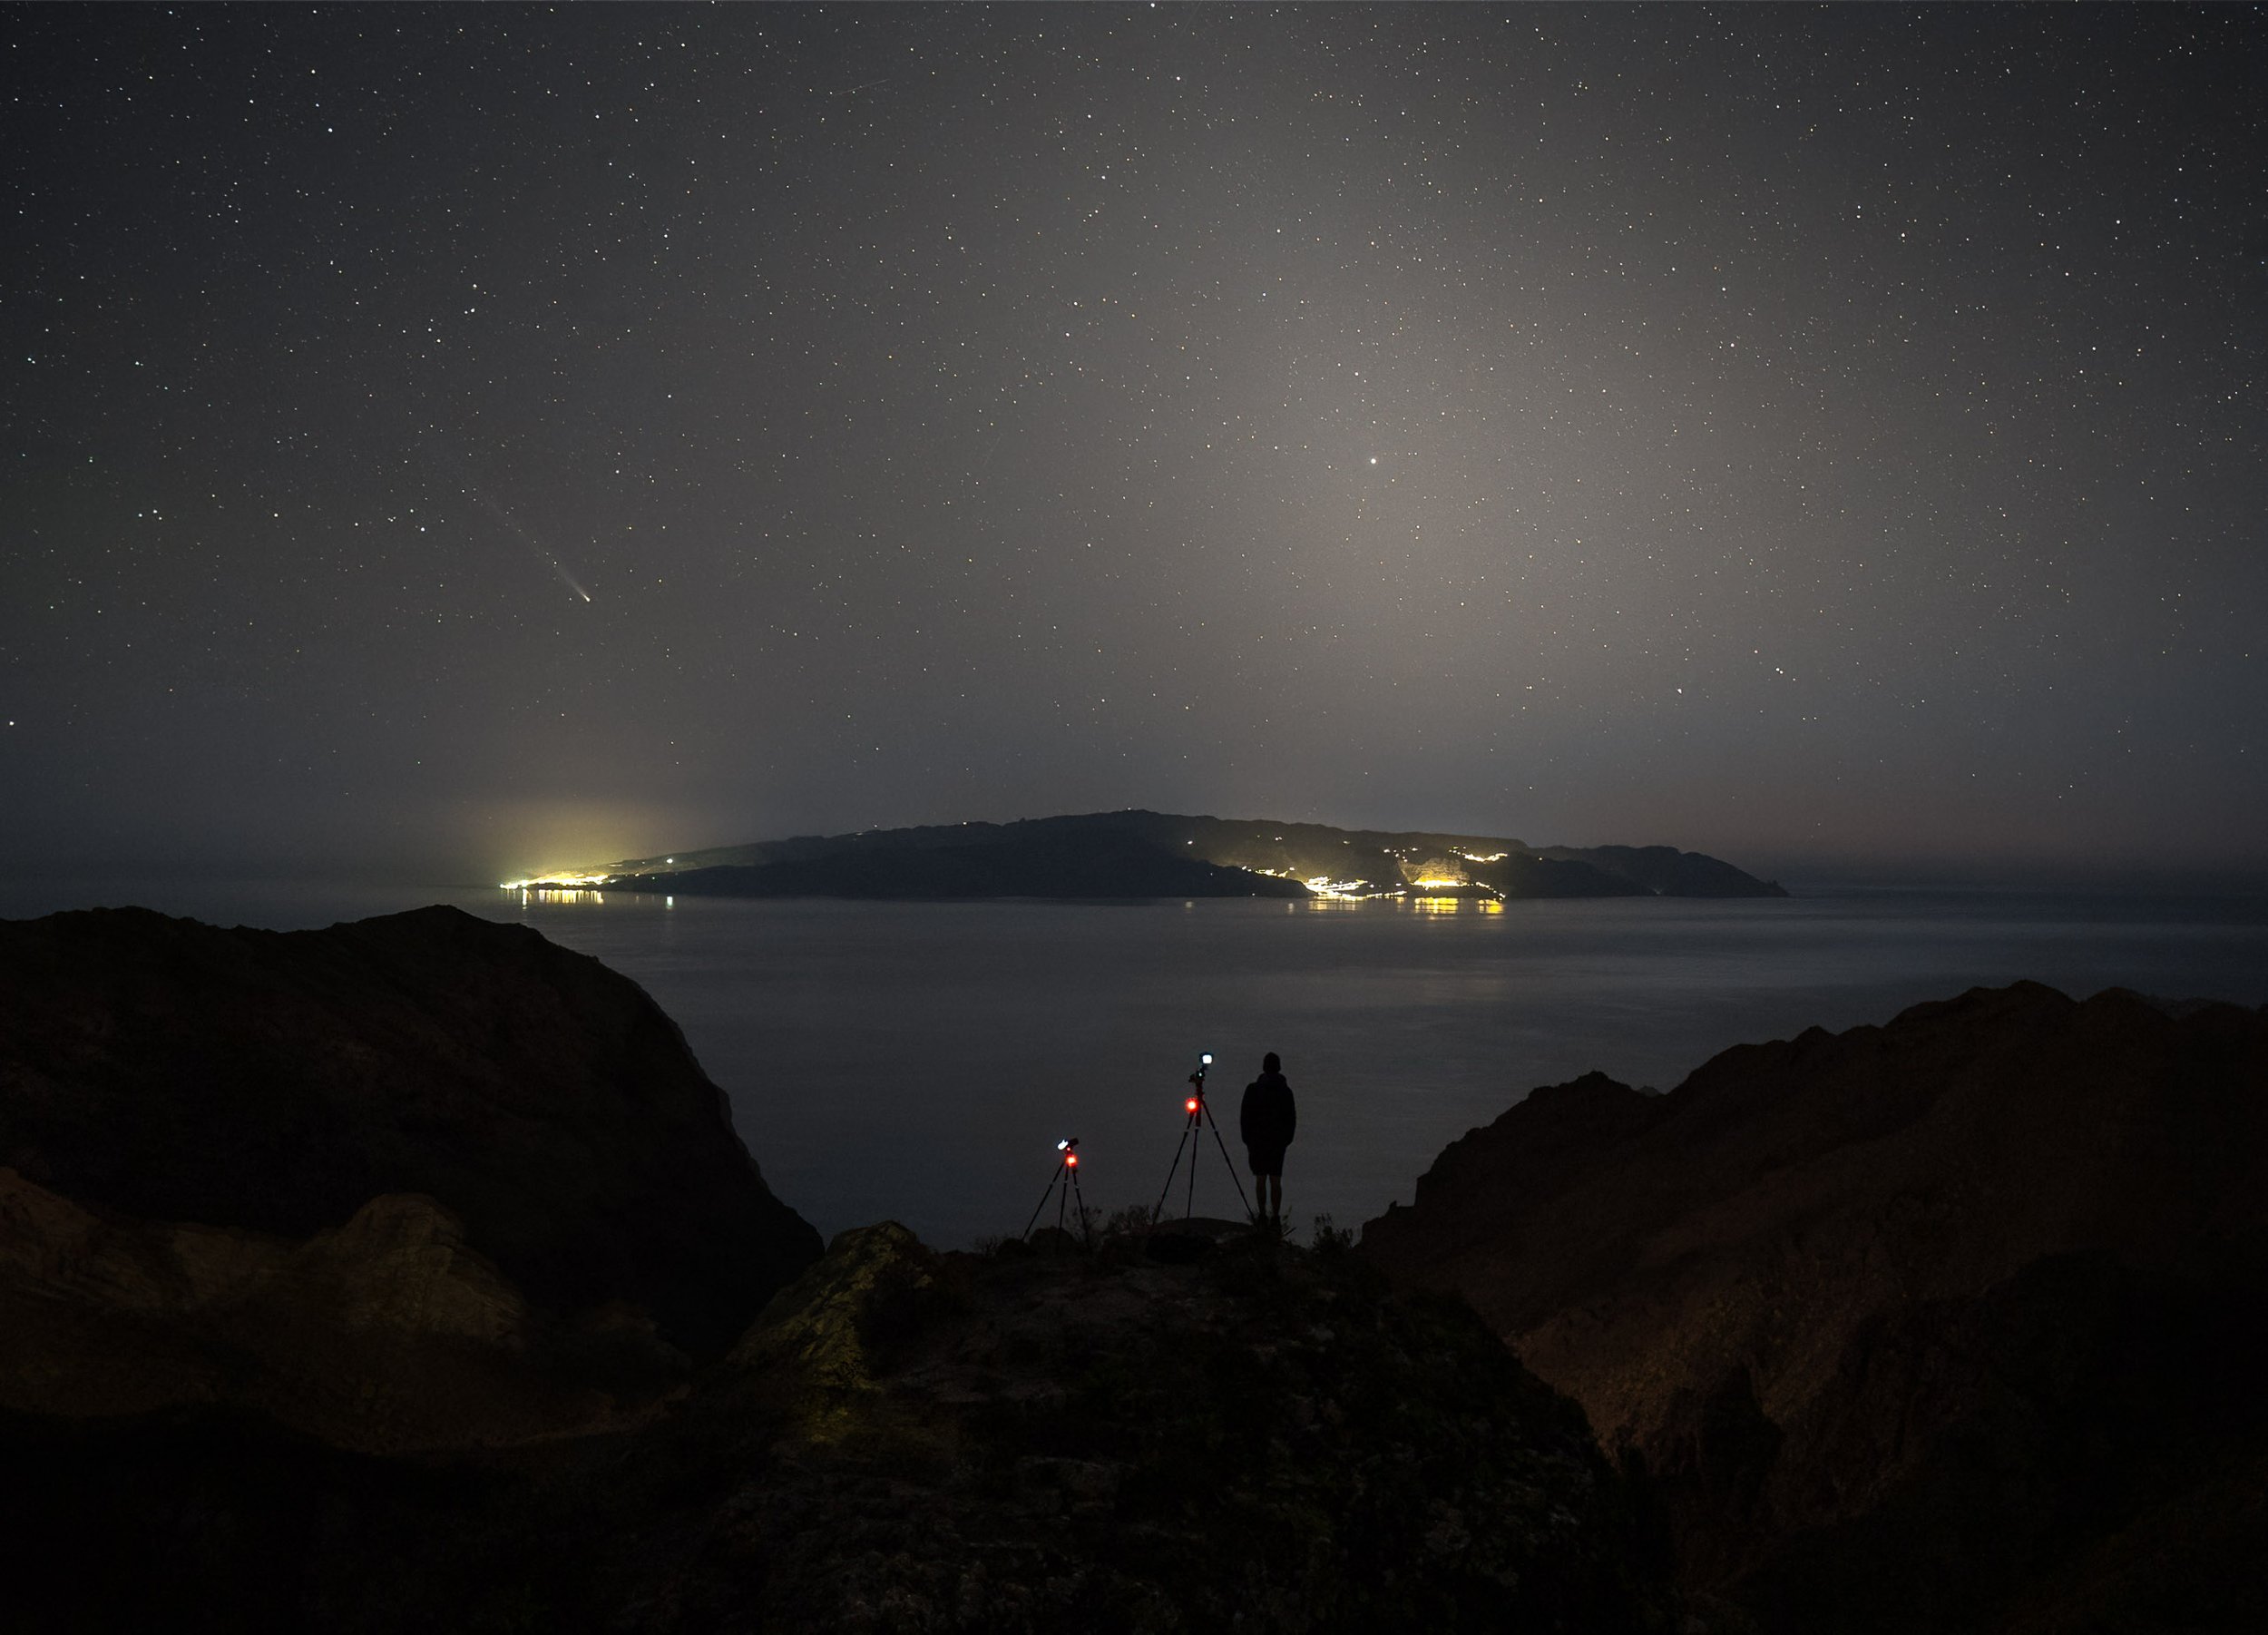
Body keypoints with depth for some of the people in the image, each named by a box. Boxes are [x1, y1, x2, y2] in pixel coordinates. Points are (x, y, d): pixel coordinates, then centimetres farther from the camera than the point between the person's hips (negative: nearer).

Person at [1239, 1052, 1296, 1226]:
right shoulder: (1285, 1091, 0)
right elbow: (1292, 1118, 5)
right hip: (1279, 1141, 2)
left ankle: (1263, 1215, 1)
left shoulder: (1253, 1089, -7)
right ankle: (1275, 1216, 2)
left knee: (1260, 1179, 4)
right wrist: (1286, 1139, 15)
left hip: (1257, 1140, -2)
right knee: (1276, 1180, 5)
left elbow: (1245, 1116, -4)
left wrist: (1247, 1139, 6)